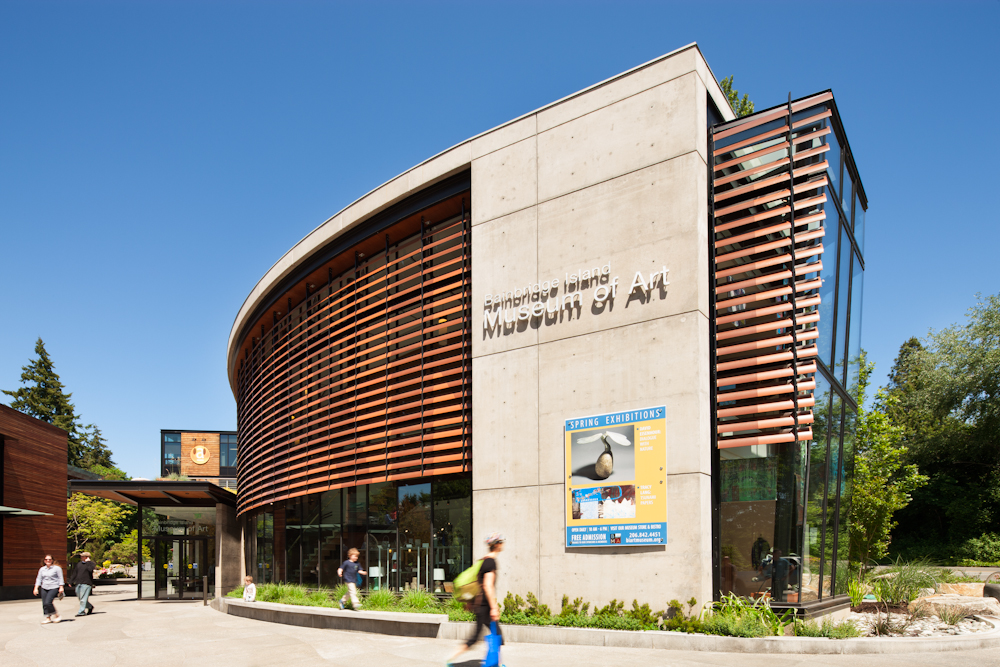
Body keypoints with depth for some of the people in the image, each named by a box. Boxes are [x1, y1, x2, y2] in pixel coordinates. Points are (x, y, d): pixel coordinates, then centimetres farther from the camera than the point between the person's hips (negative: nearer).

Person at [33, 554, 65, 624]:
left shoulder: (57, 568, -2)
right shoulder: (42, 569, 12)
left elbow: (60, 578, -2)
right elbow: (39, 579, 16)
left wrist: (61, 587, -9)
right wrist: (36, 588, 8)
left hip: (54, 587, -6)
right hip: (44, 588, 6)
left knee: (48, 602, -18)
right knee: (44, 604, 0)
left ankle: (55, 615, 1)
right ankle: (48, 617, 14)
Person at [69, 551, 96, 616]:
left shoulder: (90, 563, 0)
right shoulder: (78, 564, 17)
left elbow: (90, 569, -21)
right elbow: (74, 573, 20)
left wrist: (88, 562, -15)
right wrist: (71, 581, 14)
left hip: (86, 583, -7)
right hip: (78, 583, 7)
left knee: (83, 598, -10)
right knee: (79, 598, 9)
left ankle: (82, 611, -6)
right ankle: (90, 607, 25)